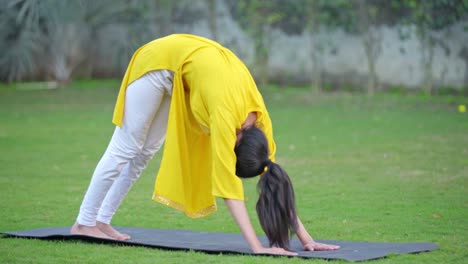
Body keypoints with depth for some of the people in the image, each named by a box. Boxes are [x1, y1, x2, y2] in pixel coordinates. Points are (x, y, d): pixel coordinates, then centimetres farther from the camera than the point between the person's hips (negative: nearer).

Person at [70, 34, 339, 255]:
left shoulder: (260, 121, -19)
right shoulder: (226, 116, -37)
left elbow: (276, 180, -12)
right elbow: (228, 187, -40)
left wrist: (306, 239, -15)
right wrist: (257, 247, -45)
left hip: (186, 64, 6)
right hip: (161, 60, -6)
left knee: (146, 151, 10)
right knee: (126, 148, -2)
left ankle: (102, 221, 18)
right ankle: (84, 223, 8)